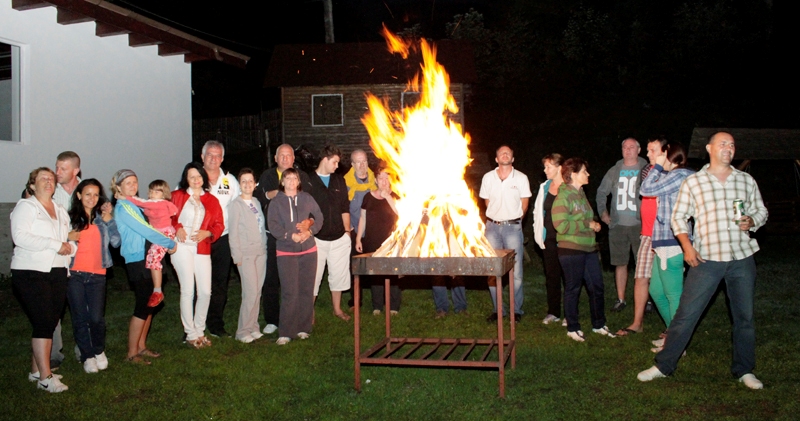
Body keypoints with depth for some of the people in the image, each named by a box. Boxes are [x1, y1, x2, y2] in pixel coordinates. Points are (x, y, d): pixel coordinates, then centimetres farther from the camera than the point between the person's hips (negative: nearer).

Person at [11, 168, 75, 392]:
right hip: (30, 273, -6)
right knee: (43, 323, -12)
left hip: (57, 273, 7)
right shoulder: (25, 206, -1)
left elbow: (71, 239, 19)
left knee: (49, 323, 7)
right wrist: (55, 244, -19)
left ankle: (36, 370, 18)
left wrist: (69, 246, -4)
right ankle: (45, 377, -9)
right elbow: (20, 236, -16)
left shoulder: (61, 211, 19)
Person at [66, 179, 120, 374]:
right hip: (75, 274, -1)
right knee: (80, 318, 4)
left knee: (96, 318, -4)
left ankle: (99, 351, 21)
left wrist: (108, 219, -7)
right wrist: (68, 237, -15)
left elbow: (116, 242, -3)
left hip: (97, 275, 1)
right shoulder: (70, 217, 5)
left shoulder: (102, 218, 10)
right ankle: (87, 356, 19)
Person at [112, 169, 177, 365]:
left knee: (149, 304, 13)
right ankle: (132, 353, 3)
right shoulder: (124, 207, -13)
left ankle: (141, 346, 24)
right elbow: (146, 231, -16)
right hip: (137, 261, -9)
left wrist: (166, 243, 3)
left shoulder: (133, 204, 15)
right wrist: (170, 243, -6)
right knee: (143, 307, -5)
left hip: (145, 259, 9)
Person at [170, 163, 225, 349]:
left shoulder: (212, 200, 13)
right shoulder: (177, 196, 7)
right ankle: (191, 334, 6)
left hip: (202, 248, 3)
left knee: (205, 291, 0)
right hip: (182, 247, -3)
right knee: (188, 290, -4)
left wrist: (207, 233, -9)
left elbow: (219, 225, 9)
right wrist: (177, 228, -13)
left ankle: (200, 330, 17)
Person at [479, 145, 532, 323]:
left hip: (513, 227, -2)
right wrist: (497, 218, 12)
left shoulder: (521, 178, 0)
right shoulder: (488, 177, 4)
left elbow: (524, 204, 7)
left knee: (515, 271, -1)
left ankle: (517, 310, 10)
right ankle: (497, 309, 15)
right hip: (492, 227, 2)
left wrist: (513, 220, 8)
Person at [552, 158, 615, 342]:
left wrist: (594, 225, 6)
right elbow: (561, 225, -22)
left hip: (589, 248, 8)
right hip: (571, 250, -8)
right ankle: (573, 328, 16)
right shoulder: (563, 196, -12)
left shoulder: (581, 193, 14)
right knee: (573, 289, 3)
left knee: (596, 286, 11)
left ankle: (599, 324, 25)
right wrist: (588, 224, -16)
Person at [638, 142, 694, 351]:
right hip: (664, 244, 10)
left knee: (673, 295, -3)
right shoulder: (674, 176, 18)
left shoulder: (679, 175, -12)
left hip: (672, 245, -10)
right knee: (656, 291, 17)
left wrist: (657, 166, -5)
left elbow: (646, 190, -13)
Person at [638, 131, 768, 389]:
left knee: (744, 317, 10)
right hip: (707, 259, -3)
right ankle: (664, 365, 8)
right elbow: (678, 217, 4)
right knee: (686, 314, -2)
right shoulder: (693, 182, 3)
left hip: (742, 258, 3)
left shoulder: (747, 181, 10)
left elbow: (761, 210, 17)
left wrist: (752, 221, -6)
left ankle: (744, 370, 26)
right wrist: (687, 247, -9)